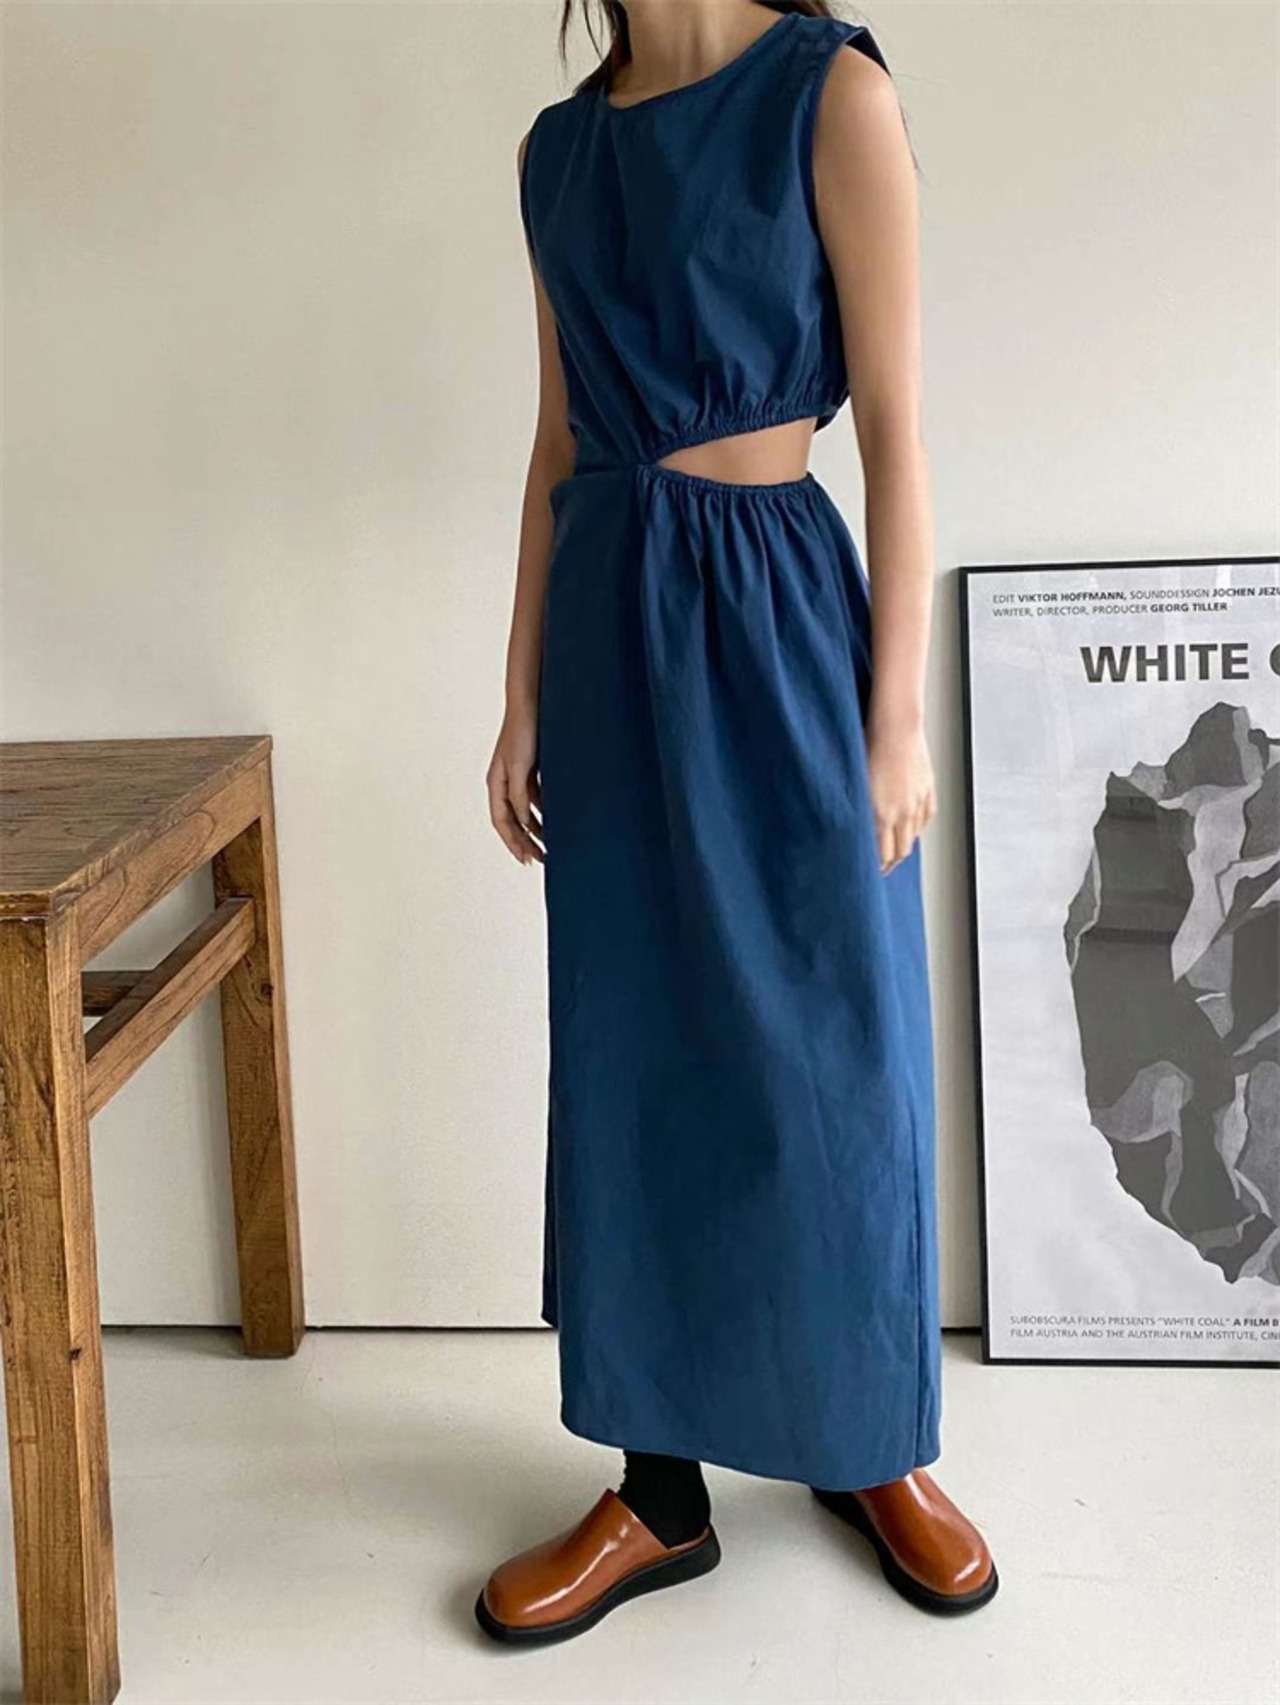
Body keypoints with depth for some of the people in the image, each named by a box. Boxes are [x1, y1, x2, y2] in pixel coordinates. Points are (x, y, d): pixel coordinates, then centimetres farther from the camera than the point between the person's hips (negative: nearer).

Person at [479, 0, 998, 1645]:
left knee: (829, 1054, 5)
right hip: (608, 625, 5)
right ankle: (662, 1482, 20)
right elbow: (556, 441, 13)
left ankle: (873, 1445, 26)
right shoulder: (559, 144, 11)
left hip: (772, 606, -5)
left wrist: (899, 714, -12)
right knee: (631, 1060, 8)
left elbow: (894, 421, -8)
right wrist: (525, 698, 9)